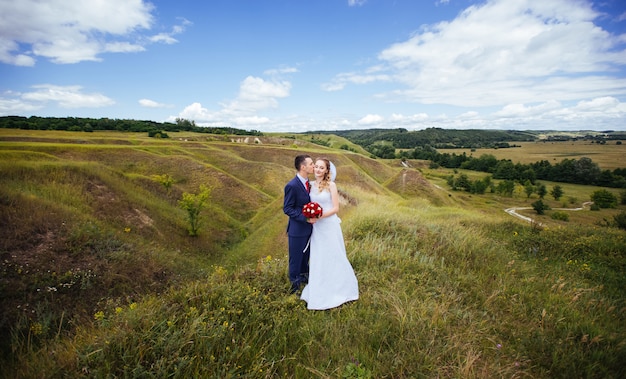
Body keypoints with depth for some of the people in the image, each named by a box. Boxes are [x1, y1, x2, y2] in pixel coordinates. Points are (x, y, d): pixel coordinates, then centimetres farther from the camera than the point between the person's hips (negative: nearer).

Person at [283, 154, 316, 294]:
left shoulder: (308, 182, 3)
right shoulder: (292, 186, -22)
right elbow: (287, 209, -19)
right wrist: (305, 218, -24)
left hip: (308, 227, 8)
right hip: (297, 229, -8)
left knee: (305, 256, 23)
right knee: (296, 258, 10)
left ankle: (304, 277, 44)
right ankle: (295, 283, 29)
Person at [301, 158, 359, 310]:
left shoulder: (331, 185, -9)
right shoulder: (311, 185, 5)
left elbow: (335, 208, -11)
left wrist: (320, 216, -21)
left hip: (329, 225, -5)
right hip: (316, 227, 5)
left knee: (333, 257, 8)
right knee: (318, 258, 13)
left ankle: (339, 287, 27)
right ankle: (320, 288, 30)